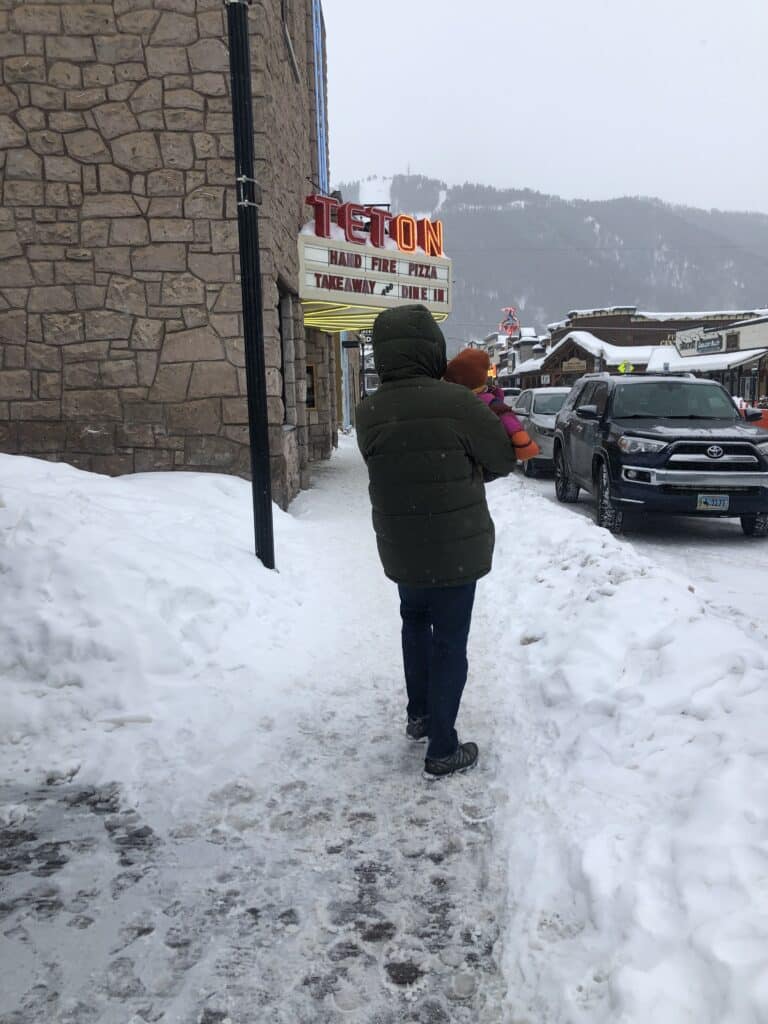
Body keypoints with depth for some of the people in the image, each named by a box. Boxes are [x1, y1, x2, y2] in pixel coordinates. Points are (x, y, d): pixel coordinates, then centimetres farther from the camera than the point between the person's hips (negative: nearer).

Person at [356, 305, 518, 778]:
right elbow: (504, 459, -9)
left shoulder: (369, 412, -7)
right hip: (455, 549, -5)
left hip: (400, 549, 5)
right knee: (450, 642, 6)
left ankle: (420, 715, 37)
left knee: (415, 621, 27)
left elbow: (393, 468, 5)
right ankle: (443, 750, 14)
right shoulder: (456, 403, -20)